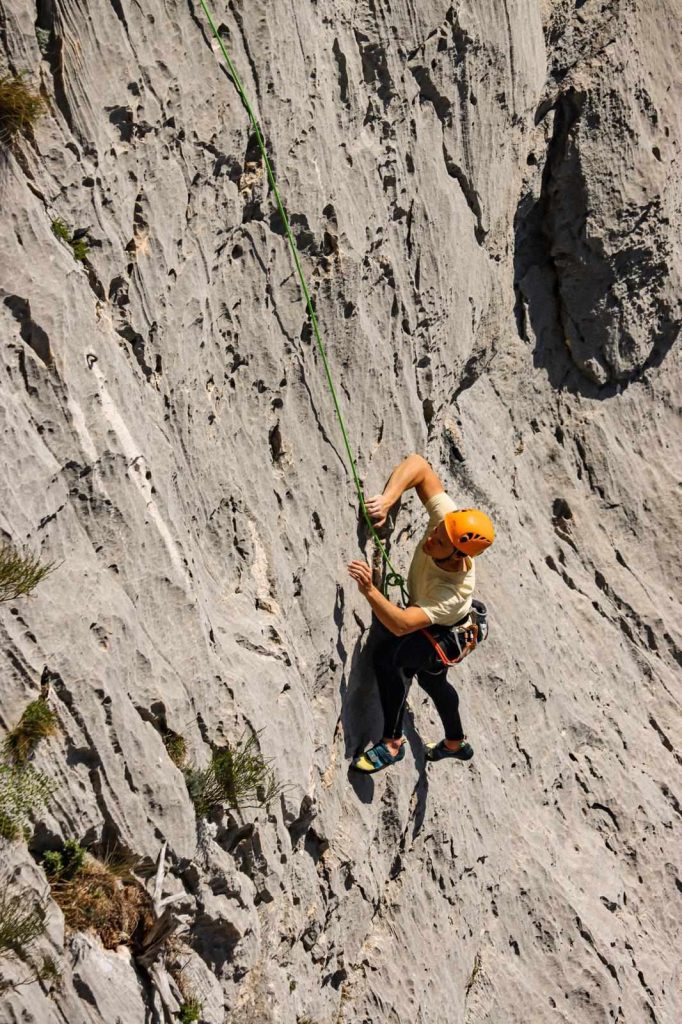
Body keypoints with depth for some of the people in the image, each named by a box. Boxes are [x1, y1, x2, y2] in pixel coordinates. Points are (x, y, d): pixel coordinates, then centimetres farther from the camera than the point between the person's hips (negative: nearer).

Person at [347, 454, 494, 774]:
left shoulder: (454, 590, -45)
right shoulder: (447, 517, -33)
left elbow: (401, 625, -52)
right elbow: (417, 464, -34)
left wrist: (369, 591, -64)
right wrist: (387, 499, -48)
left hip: (443, 635, -8)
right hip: (426, 615, 8)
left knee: (388, 653, -32)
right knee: (431, 679, 29)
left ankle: (393, 743, -16)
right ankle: (455, 743, 56)